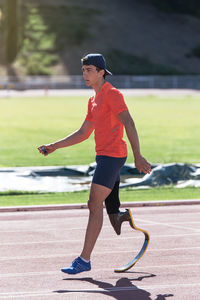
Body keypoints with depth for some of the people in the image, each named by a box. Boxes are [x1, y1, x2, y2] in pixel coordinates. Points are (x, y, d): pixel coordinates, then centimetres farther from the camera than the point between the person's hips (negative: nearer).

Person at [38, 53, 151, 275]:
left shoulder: (112, 94, -7)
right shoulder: (94, 100, 20)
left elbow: (129, 124, -16)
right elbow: (83, 133, 27)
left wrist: (137, 156, -23)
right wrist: (54, 146, 21)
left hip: (112, 155, -9)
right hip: (103, 156, 9)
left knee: (95, 205, -13)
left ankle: (84, 260, -14)